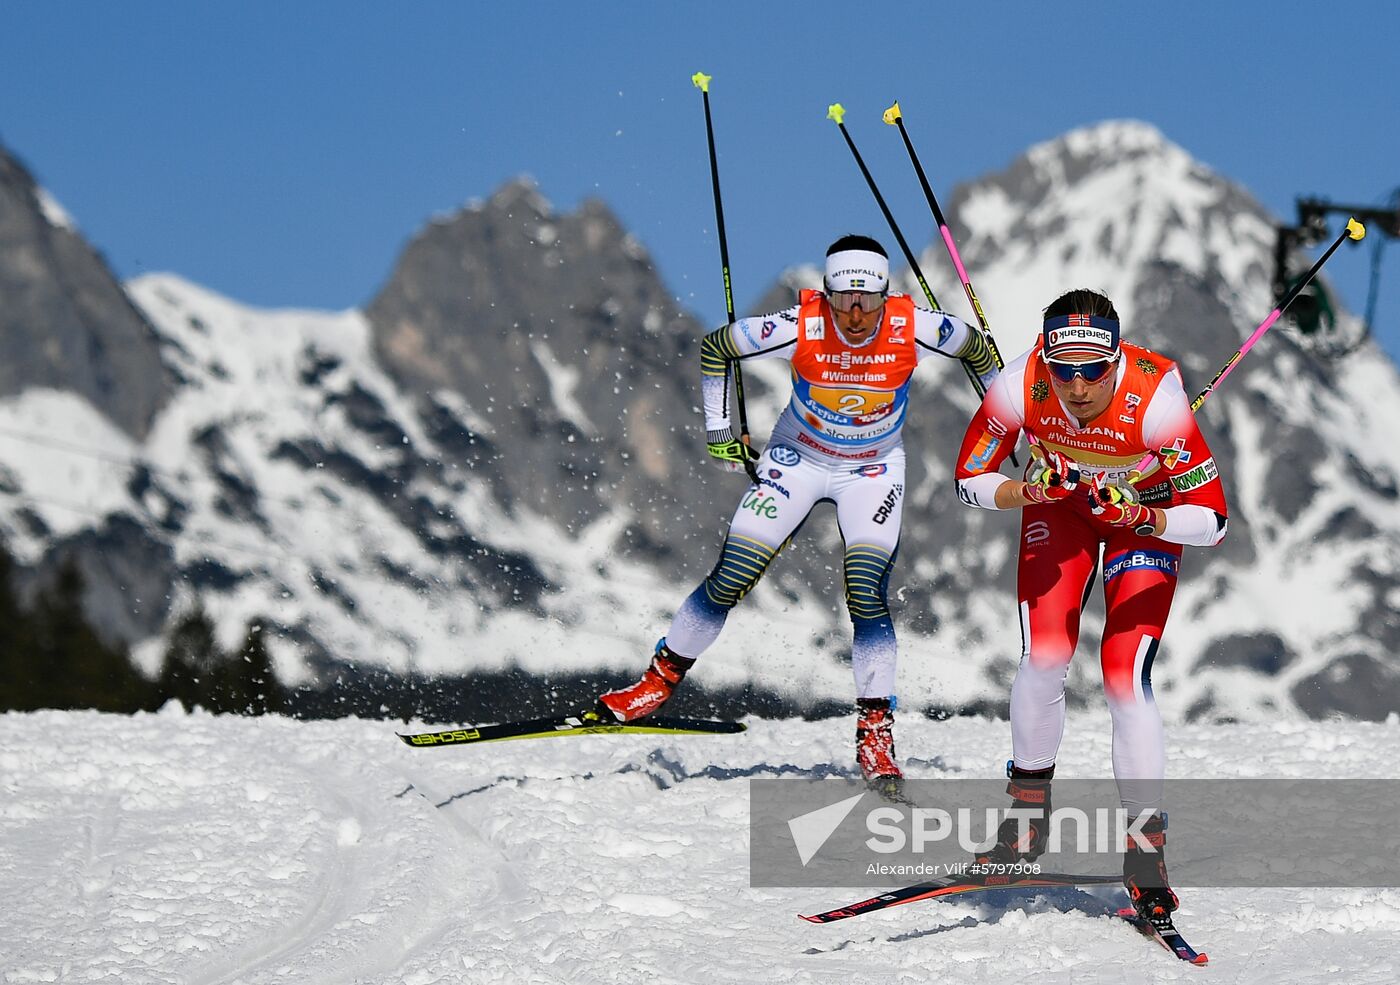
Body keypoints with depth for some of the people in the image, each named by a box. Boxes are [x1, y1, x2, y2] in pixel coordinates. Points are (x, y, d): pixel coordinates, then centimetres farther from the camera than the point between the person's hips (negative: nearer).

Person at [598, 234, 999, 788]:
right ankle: (661, 678, 12)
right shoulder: (798, 328, -26)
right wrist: (718, 431, -7)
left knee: (867, 594, -17)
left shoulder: (912, 329, -24)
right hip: (798, 457, 0)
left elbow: (977, 348, -3)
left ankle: (875, 732, -6)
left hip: (874, 469, 0)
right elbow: (715, 348, -10)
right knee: (731, 578, -7)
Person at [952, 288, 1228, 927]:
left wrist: (1140, 516, -46)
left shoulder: (1154, 399, -37)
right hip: (1057, 504, 2)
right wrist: (1029, 492, -34)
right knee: (1043, 658, -12)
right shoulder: (1018, 388, -31)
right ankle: (1028, 810, 12)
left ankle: (1147, 848, -2)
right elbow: (969, 480, -15)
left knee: (1125, 677, -15)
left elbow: (1211, 521, -30)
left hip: (1146, 511, -2)